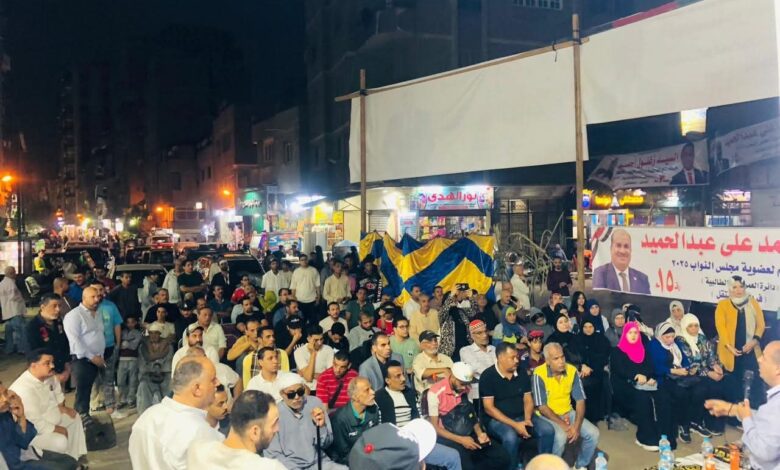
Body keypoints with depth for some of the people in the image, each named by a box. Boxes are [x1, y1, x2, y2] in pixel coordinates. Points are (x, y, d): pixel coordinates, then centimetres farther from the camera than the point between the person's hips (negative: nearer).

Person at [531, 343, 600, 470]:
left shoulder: (572, 371, -7)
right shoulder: (539, 374, -20)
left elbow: (580, 401, -5)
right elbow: (541, 407, -19)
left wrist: (577, 426, -19)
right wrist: (563, 425, -24)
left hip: (568, 413, 5)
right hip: (545, 416, -5)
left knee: (593, 433, -12)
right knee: (561, 435, -32)